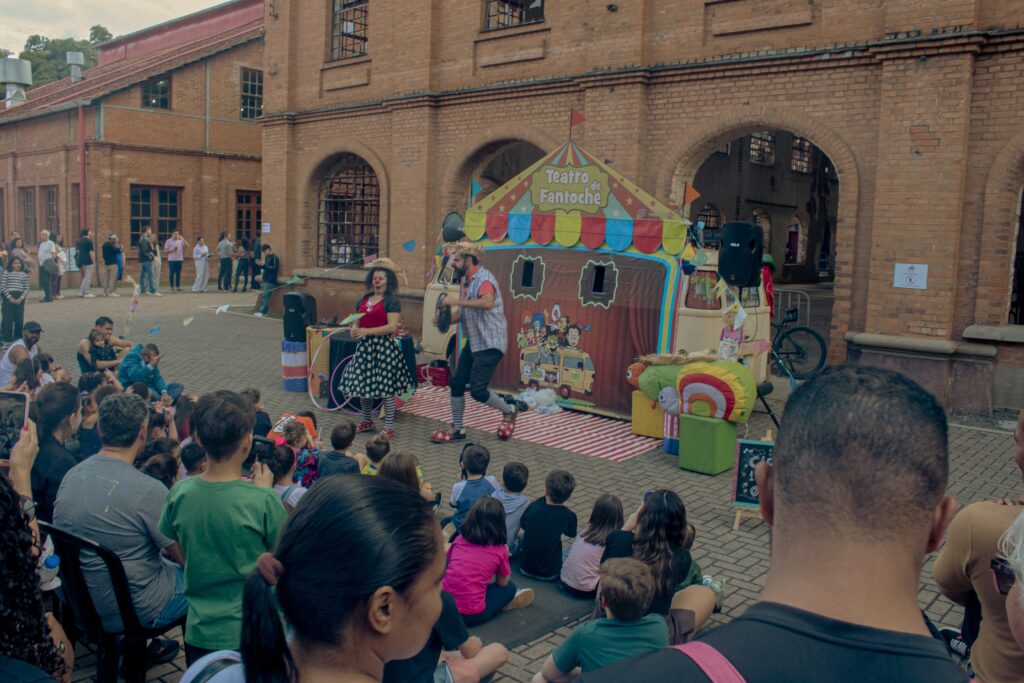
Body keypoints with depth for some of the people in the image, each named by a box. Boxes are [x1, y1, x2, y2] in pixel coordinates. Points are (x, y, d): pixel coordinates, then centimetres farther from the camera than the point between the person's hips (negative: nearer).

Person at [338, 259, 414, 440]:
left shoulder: (391, 301, -6)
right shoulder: (364, 300, 15)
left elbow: (392, 327, -16)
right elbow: (356, 322, 19)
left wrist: (367, 331, -20)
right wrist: (354, 330, -5)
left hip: (384, 347, -7)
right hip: (365, 346, 7)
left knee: (385, 387, -5)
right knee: (363, 384, 12)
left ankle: (389, 427, 6)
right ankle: (366, 421, 31)